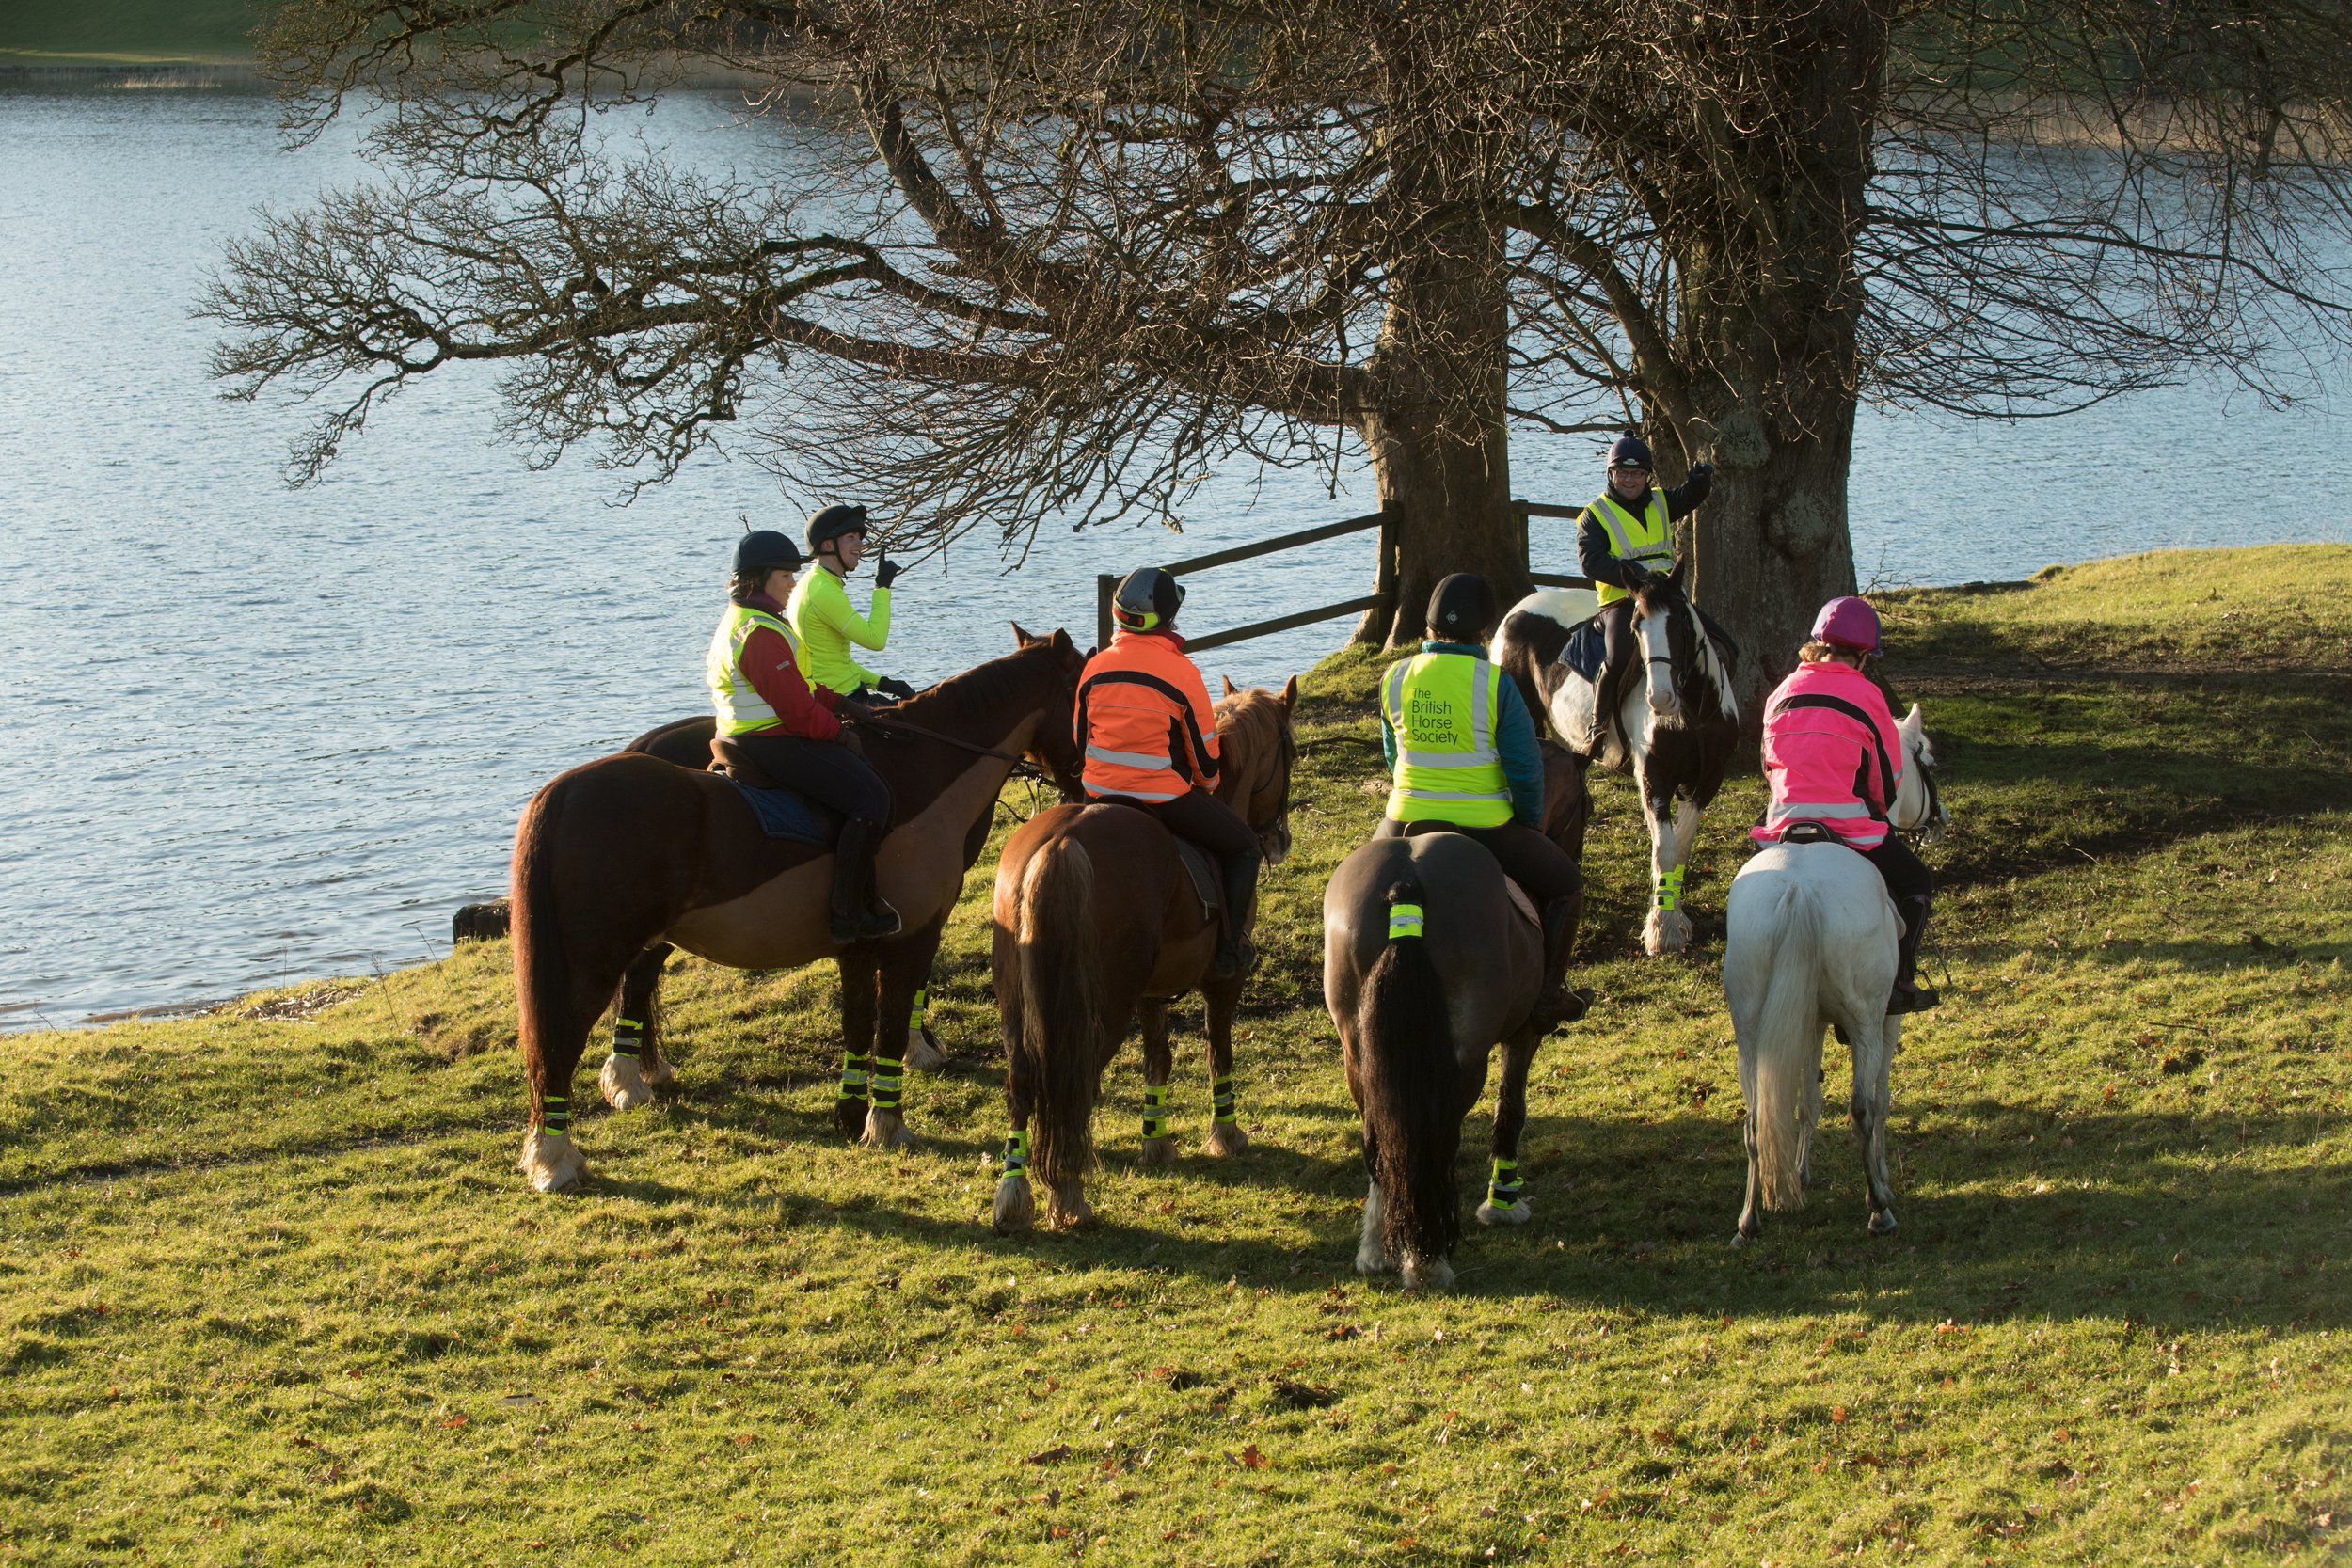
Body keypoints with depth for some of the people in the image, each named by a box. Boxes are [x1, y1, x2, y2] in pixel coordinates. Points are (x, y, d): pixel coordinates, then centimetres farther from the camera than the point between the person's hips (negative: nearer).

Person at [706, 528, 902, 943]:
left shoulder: (740, 620, 15)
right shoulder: (762, 633, -21)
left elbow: (795, 687, 21)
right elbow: (797, 709, -22)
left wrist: (840, 704, 10)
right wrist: (836, 729, -6)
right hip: (775, 744, -12)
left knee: (865, 772, 21)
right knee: (871, 798, -16)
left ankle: (865, 896, 23)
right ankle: (849, 915, -16)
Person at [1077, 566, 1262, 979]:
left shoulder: (1095, 668, -2)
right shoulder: (1182, 672, -14)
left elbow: (1081, 739, 8)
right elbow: (1204, 753, -7)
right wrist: (1207, 785, 15)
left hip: (1101, 793, 5)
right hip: (1167, 799, -5)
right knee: (1244, 847, 15)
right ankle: (1228, 949, 9)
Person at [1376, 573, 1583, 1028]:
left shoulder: (1394, 679, -2)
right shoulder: (1496, 685, -13)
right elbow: (1525, 768, -10)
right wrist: (1532, 821, 8)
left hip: (1406, 822, 3)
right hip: (1485, 829, -3)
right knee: (1564, 884, 20)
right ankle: (1549, 995, 19)